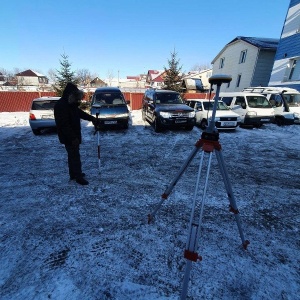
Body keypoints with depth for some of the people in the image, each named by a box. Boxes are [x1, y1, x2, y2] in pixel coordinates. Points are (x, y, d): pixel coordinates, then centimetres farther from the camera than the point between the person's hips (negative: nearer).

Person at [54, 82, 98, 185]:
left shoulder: (71, 104, 10)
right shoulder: (61, 105, -21)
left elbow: (80, 113, 24)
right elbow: (64, 124, -26)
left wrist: (92, 118, 15)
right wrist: (73, 137, -27)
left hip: (73, 135, 10)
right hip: (68, 137, -10)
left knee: (73, 154, 17)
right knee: (75, 155, -5)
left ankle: (73, 174, 30)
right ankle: (78, 177, 6)